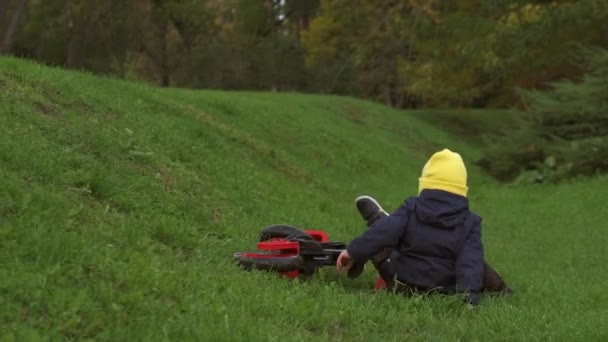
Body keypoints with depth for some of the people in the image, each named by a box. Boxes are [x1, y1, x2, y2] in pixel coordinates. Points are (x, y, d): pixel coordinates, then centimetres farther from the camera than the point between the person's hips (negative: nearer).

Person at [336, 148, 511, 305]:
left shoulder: (411, 208, 0)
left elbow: (384, 232, -13)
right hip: (444, 290, 0)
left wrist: (354, 252, -15)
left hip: (403, 284, 0)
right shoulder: (469, 221, 1)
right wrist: (470, 291, -22)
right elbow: (470, 260, -12)